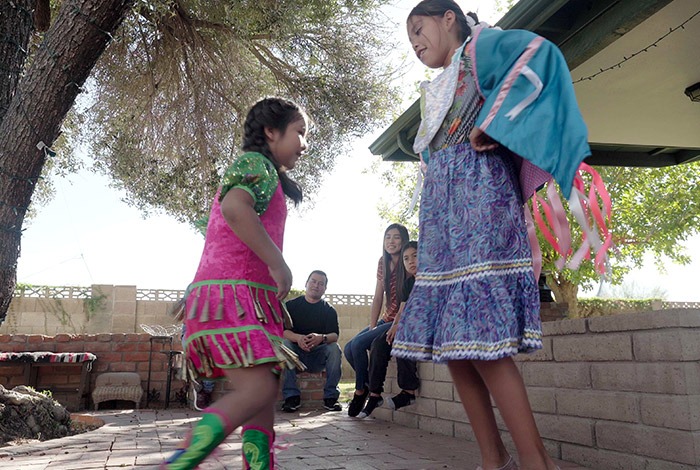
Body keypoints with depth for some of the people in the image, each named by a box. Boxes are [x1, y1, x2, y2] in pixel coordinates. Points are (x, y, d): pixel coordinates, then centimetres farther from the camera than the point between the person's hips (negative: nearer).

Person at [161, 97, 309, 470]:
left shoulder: (262, 172, 29)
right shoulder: (256, 163, -3)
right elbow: (234, 206, -24)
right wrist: (278, 262, -21)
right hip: (232, 291, -10)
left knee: (265, 395, 5)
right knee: (258, 389, -20)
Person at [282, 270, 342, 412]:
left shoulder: (329, 310, 6)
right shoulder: (291, 305, 4)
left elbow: (335, 335, -9)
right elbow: (282, 330, -10)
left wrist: (322, 338, -33)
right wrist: (298, 338, -32)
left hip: (318, 358, 1)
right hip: (296, 355, 0)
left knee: (334, 348, -26)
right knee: (284, 343, -29)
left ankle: (330, 396, -18)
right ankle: (291, 396, -29)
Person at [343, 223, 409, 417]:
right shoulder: (383, 263, 9)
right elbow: (378, 298, 7)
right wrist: (372, 327, -1)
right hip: (386, 320, 7)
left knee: (358, 344, -20)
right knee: (349, 348, -7)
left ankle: (360, 391, 0)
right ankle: (370, 385, 10)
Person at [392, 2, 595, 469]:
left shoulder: (478, 48, 8)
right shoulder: (438, 91, 30)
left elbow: (539, 52, -13)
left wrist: (488, 126, -13)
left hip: (478, 200, -9)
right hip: (442, 219, 9)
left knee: (482, 341, -17)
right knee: (452, 346, 2)